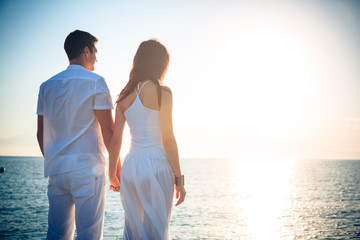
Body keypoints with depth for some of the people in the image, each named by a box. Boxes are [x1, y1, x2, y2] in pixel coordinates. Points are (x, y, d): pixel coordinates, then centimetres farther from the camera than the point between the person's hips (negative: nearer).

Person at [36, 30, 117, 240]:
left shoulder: (47, 86, 14)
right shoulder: (95, 82, -4)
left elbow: (41, 134, 16)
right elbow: (108, 130, -8)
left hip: (56, 170, 6)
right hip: (87, 168, -6)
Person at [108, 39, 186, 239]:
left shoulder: (125, 96, 9)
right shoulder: (162, 92, -7)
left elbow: (115, 140, 8)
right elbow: (168, 140, -10)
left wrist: (112, 174, 19)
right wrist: (179, 179, -6)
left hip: (131, 166, 6)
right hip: (156, 166, -6)